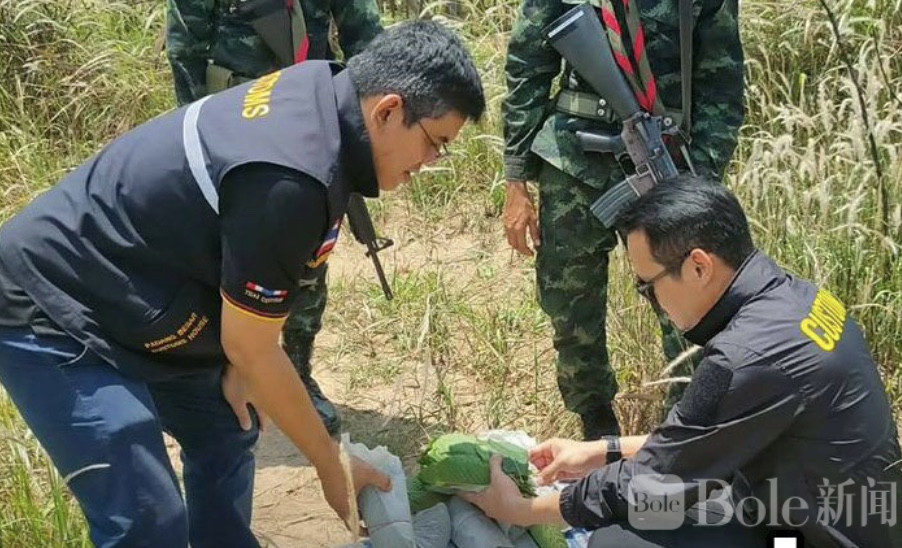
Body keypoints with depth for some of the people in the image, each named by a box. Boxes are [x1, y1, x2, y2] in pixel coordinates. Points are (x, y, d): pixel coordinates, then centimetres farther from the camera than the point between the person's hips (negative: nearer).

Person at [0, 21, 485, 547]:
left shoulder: (317, 92, -4)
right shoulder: (288, 181, -32)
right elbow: (252, 349, -20)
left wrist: (235, 369, 7)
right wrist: (331, 463, -8)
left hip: (126, 299, 10)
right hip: (52, 314, -10)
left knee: (228, 433, 18)